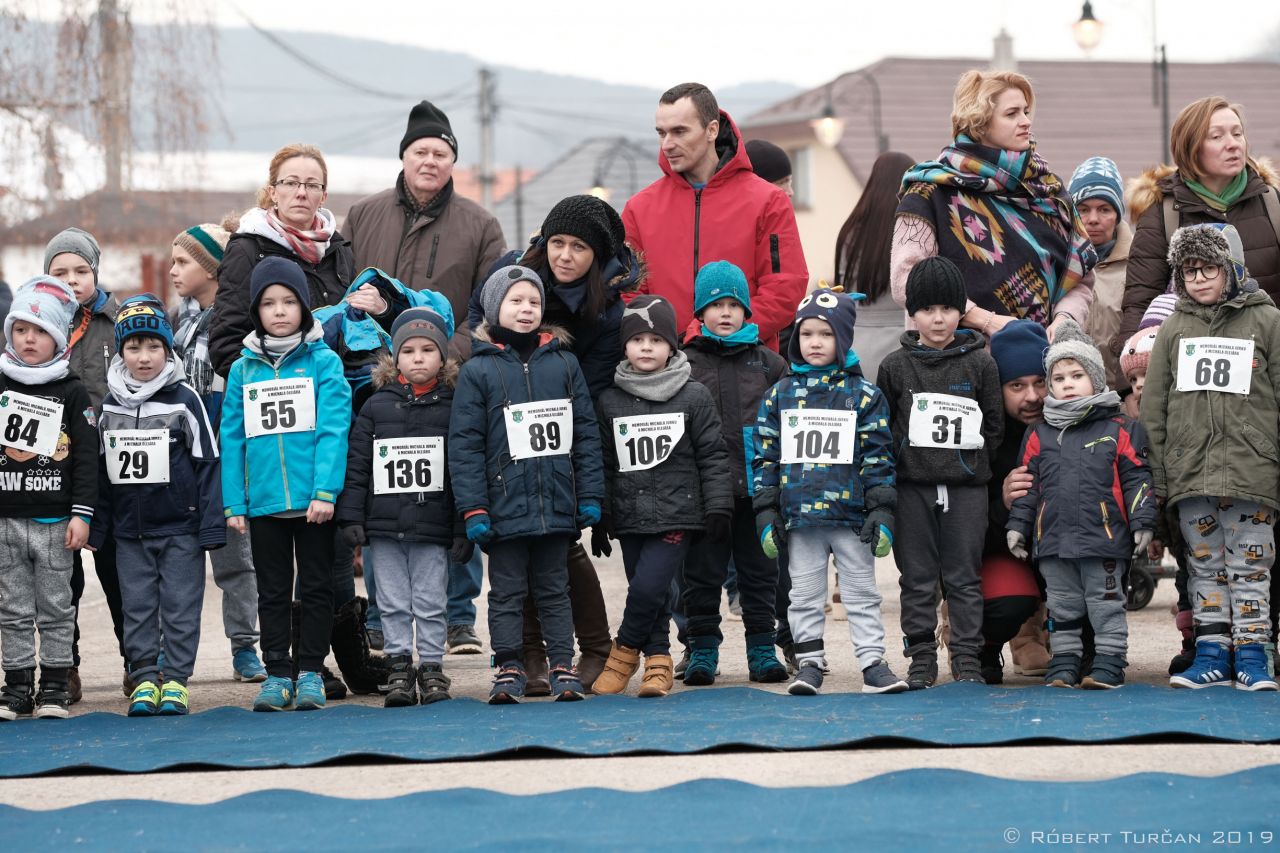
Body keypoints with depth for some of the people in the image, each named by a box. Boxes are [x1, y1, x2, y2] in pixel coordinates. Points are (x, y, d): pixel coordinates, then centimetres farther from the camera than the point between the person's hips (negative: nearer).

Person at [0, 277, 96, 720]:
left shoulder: (72, 393, 0)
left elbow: (87, 458, -1)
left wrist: (82, 514, -7)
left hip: (55, 519, -2)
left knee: (55, 607, 4)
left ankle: (55, 686, 10)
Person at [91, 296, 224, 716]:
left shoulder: (184, 400, -5)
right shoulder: (111, 405, 7)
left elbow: (207, 463, -4)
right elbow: (102, 471, 14)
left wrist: (211, 527, -7)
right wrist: (96, 527, 11)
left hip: (180, 528, -4)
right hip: (129, 530, 4)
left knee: (180, 606, 0)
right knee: (137, 606, 6)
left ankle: (175, 680, 6)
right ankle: (145, 678, 13)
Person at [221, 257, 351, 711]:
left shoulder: (323, 362, -3)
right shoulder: (243, 369, 6)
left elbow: (333, 430, -8)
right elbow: (232, 439, 6)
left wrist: (325, 491, -16)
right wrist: (234, 503, 1)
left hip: (313, 501, -3)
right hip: (263, 501, 3)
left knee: (315, 587, 6)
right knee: (273, 590, 9)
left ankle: (311, 673, 13)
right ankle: (277, 674, 16)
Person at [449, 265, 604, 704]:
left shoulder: (563, 363, 8)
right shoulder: (478, 370, -1)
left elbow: (586, 433, 9)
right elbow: (465, 445, -4)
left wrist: (590, 496, 3)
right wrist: (474, 509, -9)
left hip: (557, 504, 2)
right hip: (506, 505, -2)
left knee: (554, 589, 9)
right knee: (507, 591, 4)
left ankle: (563, 665, 12)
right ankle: (508, 668, 10)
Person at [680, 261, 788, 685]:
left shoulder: (768, 364, 10)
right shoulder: (685, 364, 4)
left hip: (758, 487, 1)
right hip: (704, 488, -1)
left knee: (760, 572, 6)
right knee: (702, 574, 3)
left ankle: (762, 650, 13)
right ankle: (702, 650, 12)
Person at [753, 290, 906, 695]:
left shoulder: (864, 395, 1)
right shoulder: (780, 395, 7)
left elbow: (878, 457, 0)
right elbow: (765, 456, 7)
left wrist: (882, 512, -7)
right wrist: (766, 513, 1)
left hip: (851, 514, -2)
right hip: (799, 516, 2)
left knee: (861, 593, 4)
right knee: (805, 595, 7)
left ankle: (873, 662, 7)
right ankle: (809, 663, 14)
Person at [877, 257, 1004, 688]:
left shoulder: (979, 364, 3)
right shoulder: (895, 366, 5)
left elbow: (994, 425, 8)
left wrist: (969, 452, 0)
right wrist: (904, 451, -1)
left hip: (966, 484, -1)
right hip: (912, 486, 1)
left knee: (963, 577, 2)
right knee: (918, 578, 4)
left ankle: (967, 660, 6)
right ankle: (921, 659, 10)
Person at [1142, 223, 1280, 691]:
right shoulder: (1174, 328, 11)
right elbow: (1153, 407, 11)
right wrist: (1157, 477, 5)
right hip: (1190, 472, 3)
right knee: (1205, 566, 7)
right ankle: (1212, 656, 12)